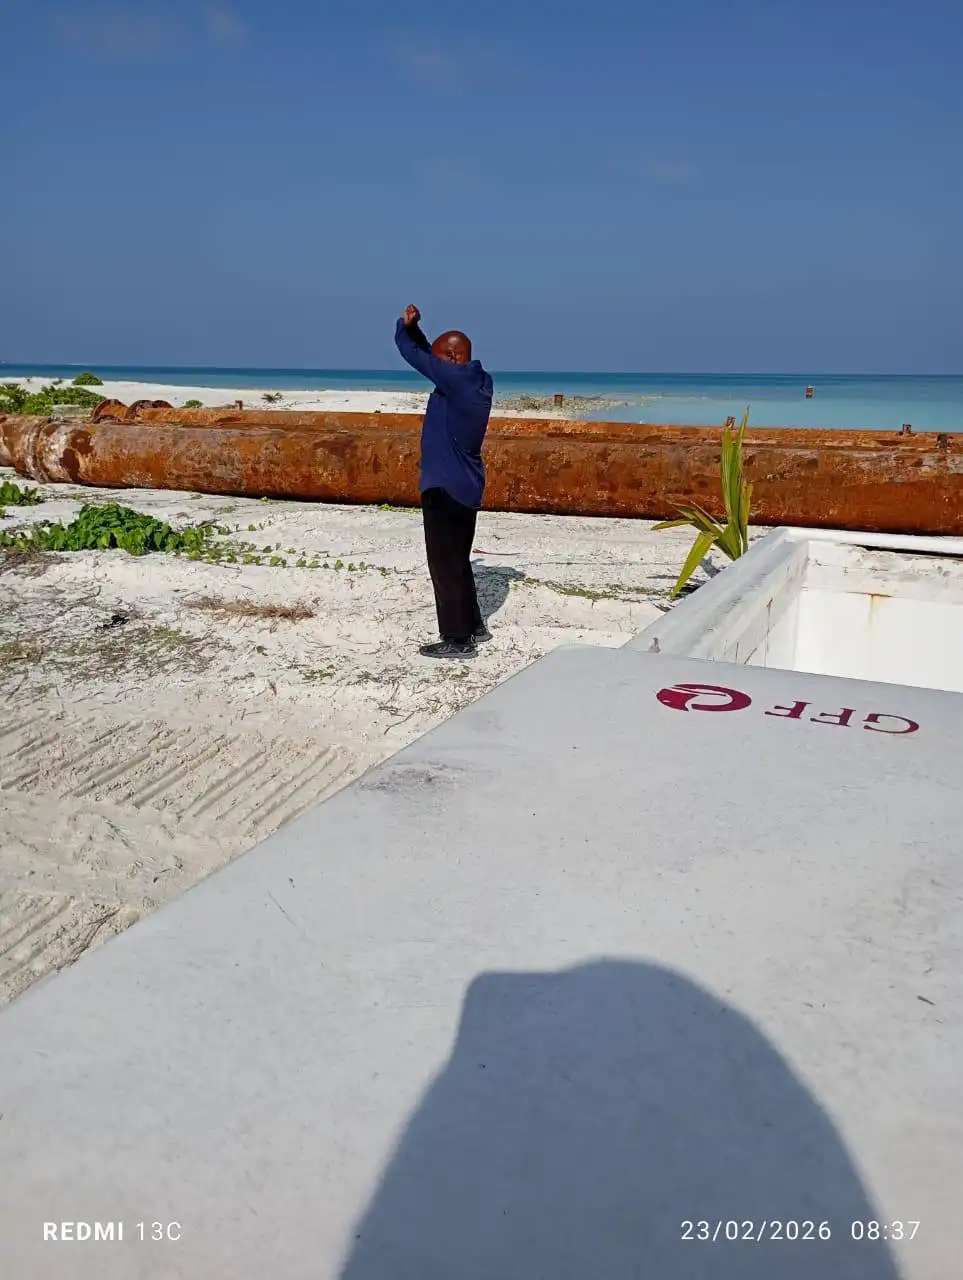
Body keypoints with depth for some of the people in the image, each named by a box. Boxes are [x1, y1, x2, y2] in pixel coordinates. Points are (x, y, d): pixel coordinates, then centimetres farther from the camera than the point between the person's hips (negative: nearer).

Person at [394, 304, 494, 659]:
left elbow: (415, 355, -12)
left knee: (445, 563, -3)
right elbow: (427, 356, 17)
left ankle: (458, 639, 1)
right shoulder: (477, 381, 9)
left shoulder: (457, 379, -18)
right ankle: (472, 626, 29)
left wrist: (405, 328, 6)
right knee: (457, 560, 19)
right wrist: (414, 328, 2)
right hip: (464, 485, 10)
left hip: (446, 486, -10)